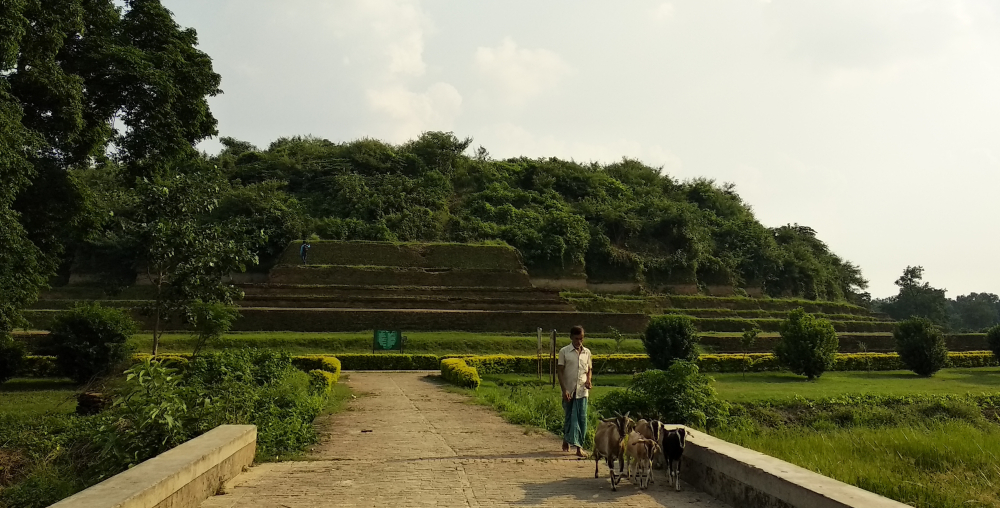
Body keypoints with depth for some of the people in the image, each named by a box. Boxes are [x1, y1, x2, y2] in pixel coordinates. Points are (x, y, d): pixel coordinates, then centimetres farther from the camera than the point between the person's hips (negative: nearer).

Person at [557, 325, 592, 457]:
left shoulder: (587, 352, 9)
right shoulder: (564, 352, -2)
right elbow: (560, 371, -4)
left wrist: (588, 380, -3)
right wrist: (564, 390, -11)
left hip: (582, 391, 3)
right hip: (569, 391, -2)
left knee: (582, 419, 0)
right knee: (570, 418, 4)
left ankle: (579, 447, 6)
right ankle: (566, 439, 28)